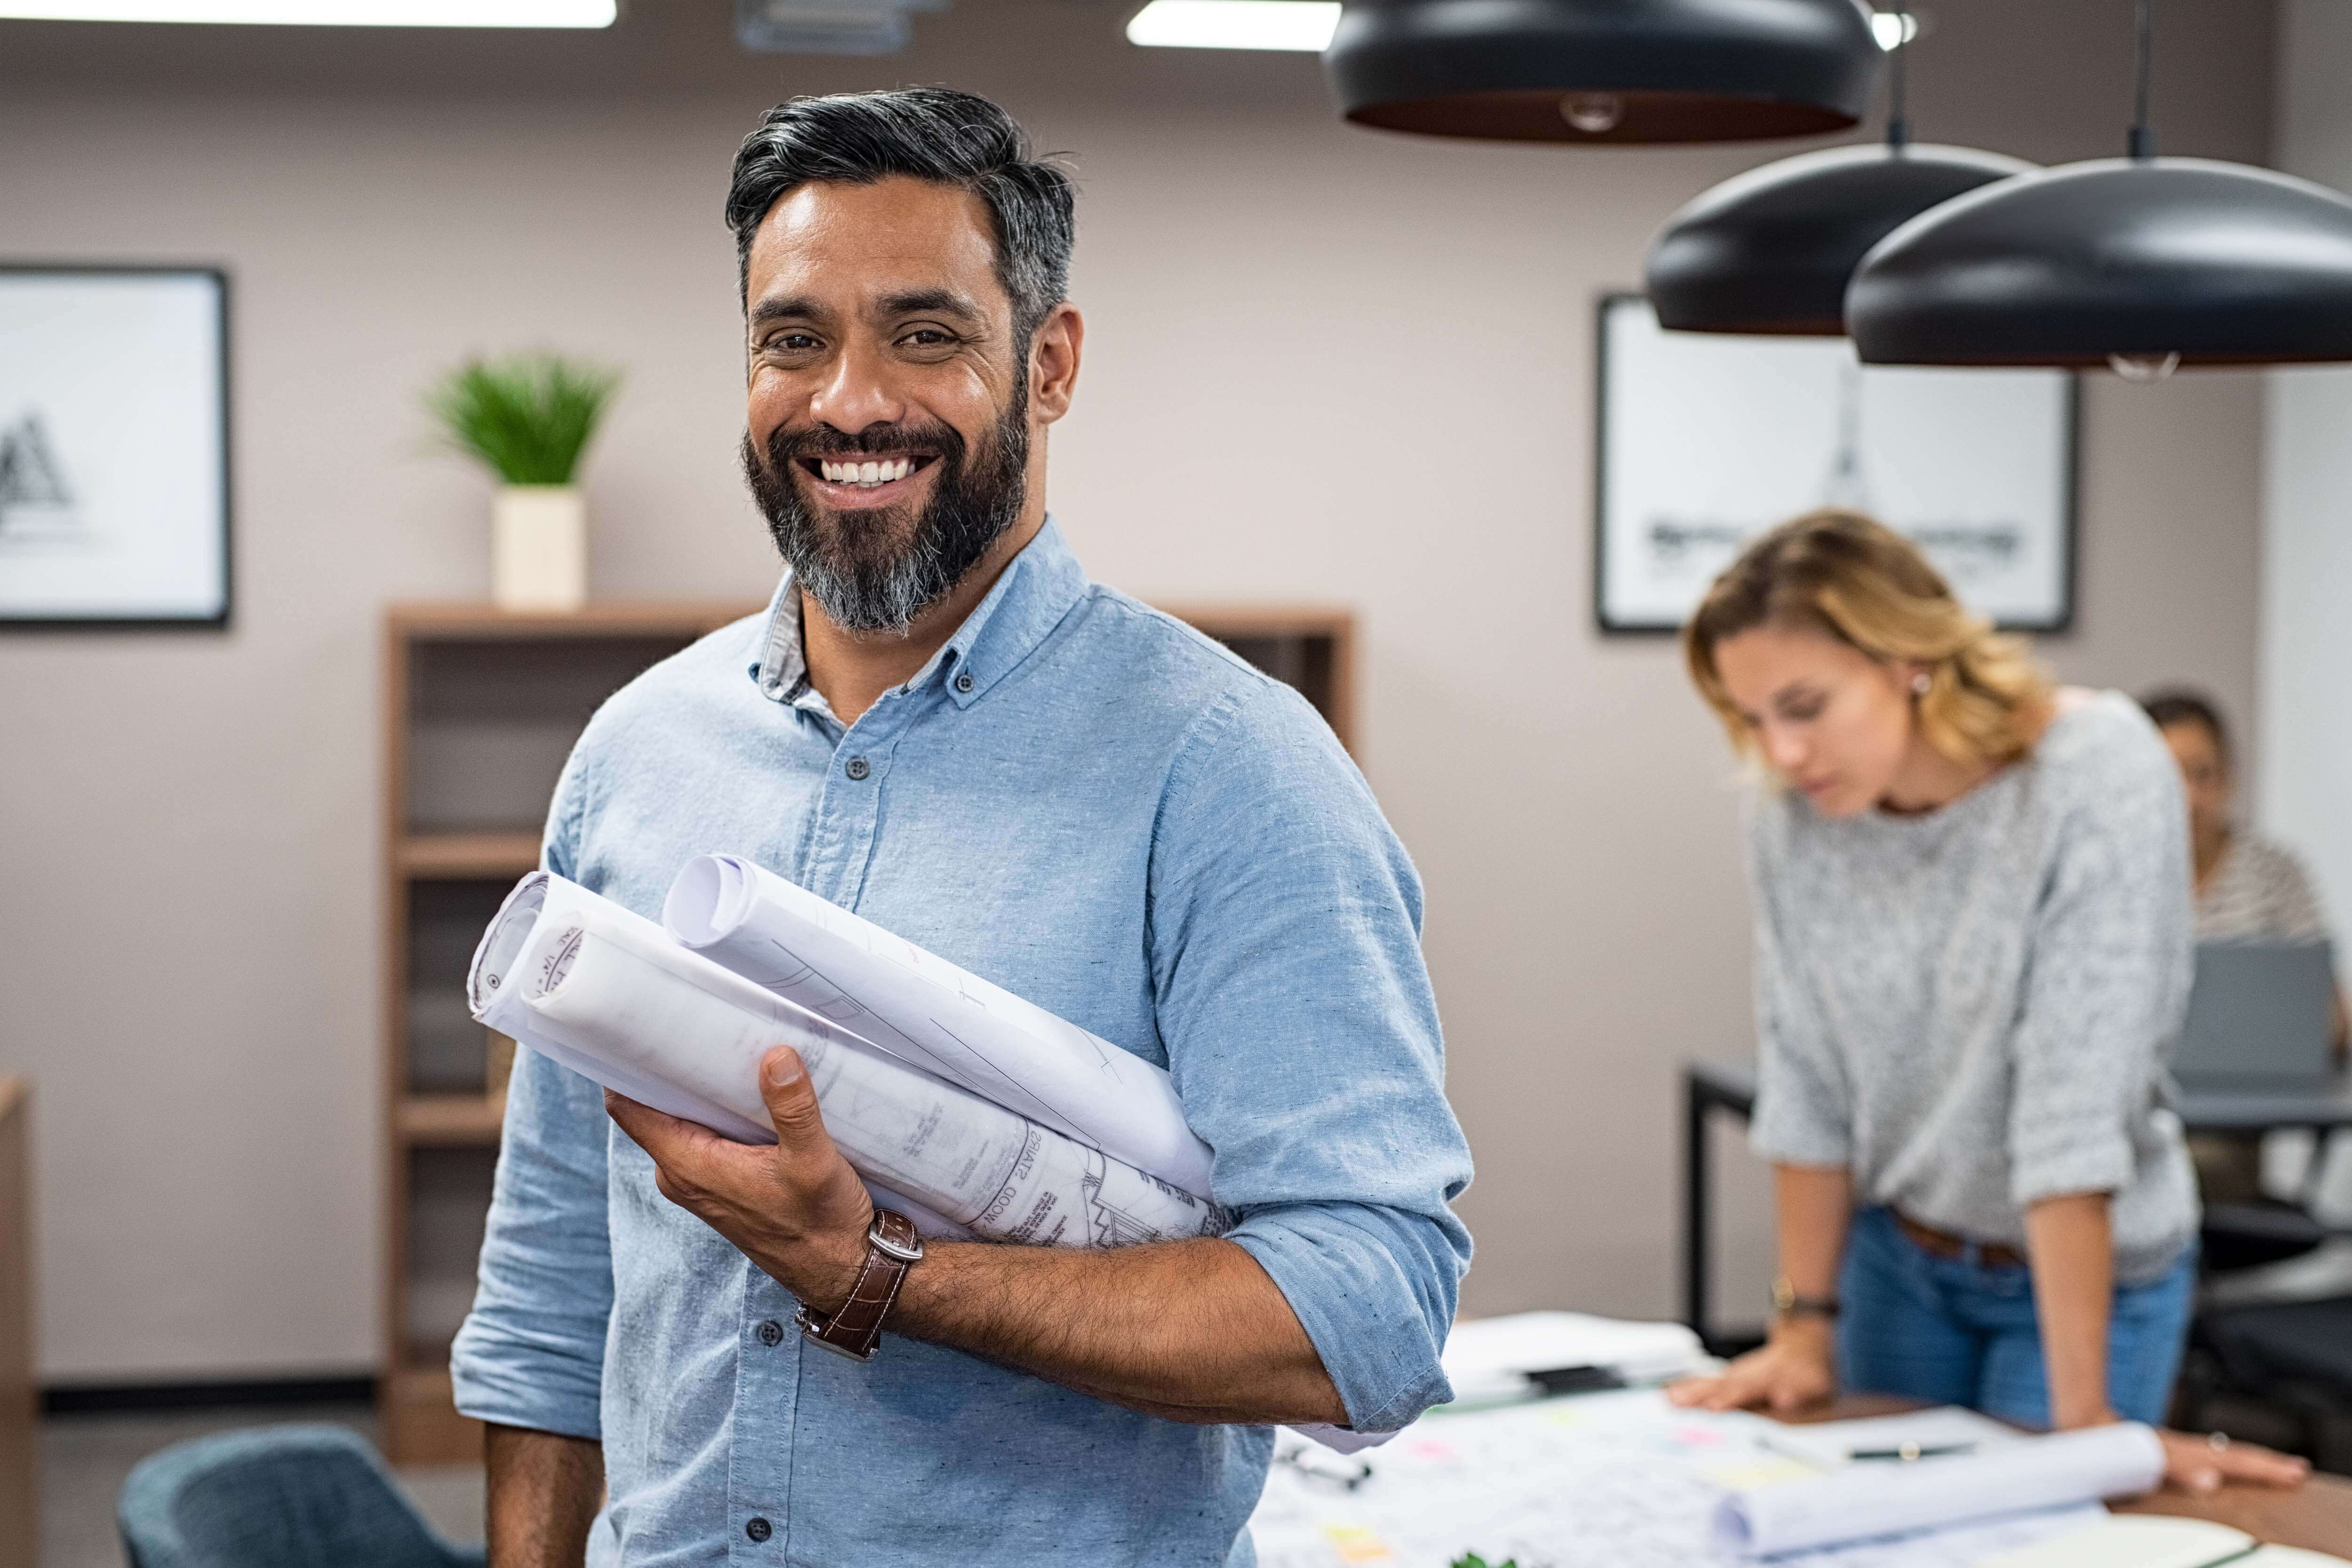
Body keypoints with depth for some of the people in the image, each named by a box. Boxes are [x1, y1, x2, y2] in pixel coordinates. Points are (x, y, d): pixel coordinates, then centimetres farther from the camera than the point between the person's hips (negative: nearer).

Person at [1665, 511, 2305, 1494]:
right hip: (1896, 1259, 4)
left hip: (2086, 1270, -4)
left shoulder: (2097, 772, -25)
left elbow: (2075, 1093, -29)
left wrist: (2082, 1413, -29)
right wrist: (1806, 1327, -3)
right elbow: (1806, 1083, -4)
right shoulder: (1793, 821, -12)